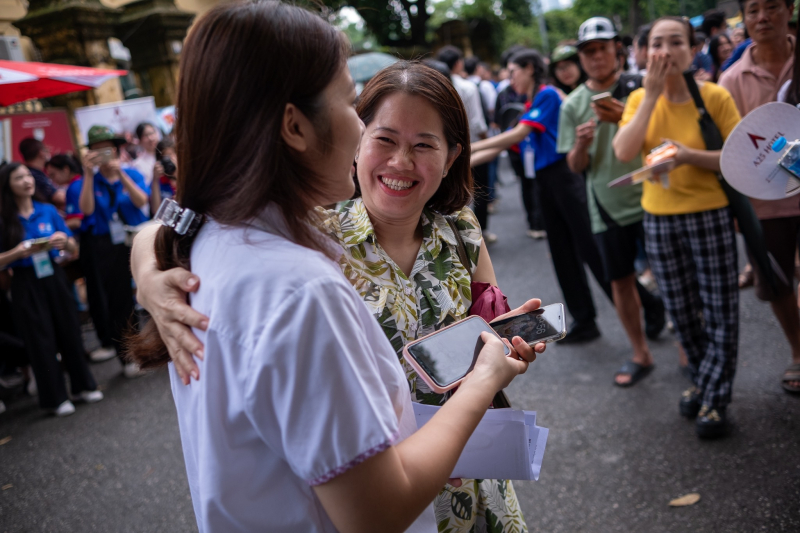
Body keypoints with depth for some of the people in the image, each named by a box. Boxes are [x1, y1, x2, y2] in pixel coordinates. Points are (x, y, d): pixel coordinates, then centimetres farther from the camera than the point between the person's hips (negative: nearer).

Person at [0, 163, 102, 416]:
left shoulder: (49, 211, 3)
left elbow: (74, 249, 6)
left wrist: (64, 242, -15)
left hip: (54, 278, 3)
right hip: (25, 284, -2)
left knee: (69, 331, 9)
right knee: (41, 340, 5)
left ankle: (83, 386, 26)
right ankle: (55, 398, 17)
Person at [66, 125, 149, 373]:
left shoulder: (132, 174, 5)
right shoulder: (86, 182, 5)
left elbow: (141, 201, -13)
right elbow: (86, 209, -13)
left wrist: (120, 172, -22)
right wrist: (88, 174, -19)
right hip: (104, 247, 0)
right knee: (117, 300, 2)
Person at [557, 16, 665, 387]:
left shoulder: (641, 86, -3)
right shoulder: (573, 104, 3)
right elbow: (576, 167, 5)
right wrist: (581, 143, -17)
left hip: (649, 198, -2)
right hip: (607, 206, 2)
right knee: (621, 280, 10)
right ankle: (640, 355, 27)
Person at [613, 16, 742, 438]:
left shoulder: (715, 96, -9)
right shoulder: (639, 99, 0)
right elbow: (624, 152, -16)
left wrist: (691, 156, -26)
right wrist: (651, 95, -18)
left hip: (710, 216, -3)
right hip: (659, 218, 3)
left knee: (720, 311, 3)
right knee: (681, 311, 15)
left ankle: (714, 399, 18)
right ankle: (703, 381, 35)